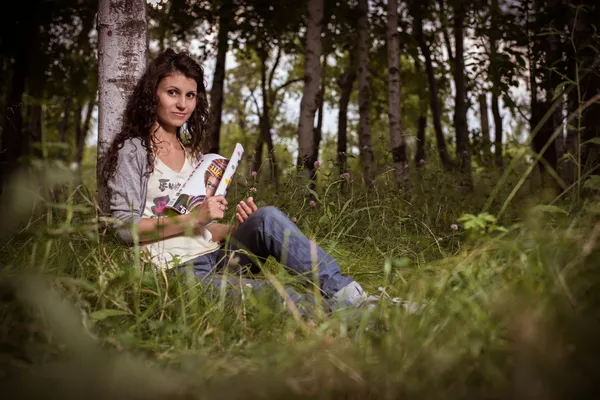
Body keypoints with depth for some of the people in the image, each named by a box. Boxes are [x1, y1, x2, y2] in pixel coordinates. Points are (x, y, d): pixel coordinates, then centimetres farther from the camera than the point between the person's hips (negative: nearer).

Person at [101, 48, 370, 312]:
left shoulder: (192, 154, 22)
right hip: (177, 270, -5)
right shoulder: (133, 151, 2)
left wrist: (238, 228, 0)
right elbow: (125, 227, -7)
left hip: (214, 258, 6)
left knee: (267, 218, -26)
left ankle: (346, 293, -32)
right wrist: (194, 218, -14)